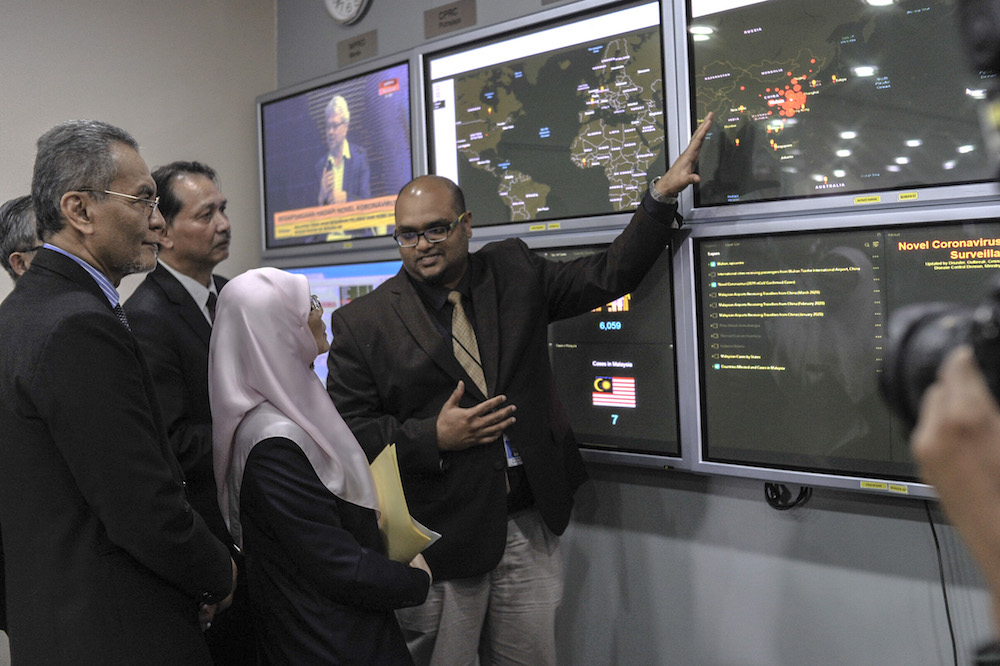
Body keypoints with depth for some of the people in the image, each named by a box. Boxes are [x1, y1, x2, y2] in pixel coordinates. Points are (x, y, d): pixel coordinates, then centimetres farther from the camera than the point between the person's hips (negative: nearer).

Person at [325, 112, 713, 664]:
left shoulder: (513, 272, 6)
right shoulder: (362, 323, -4)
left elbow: (608, 275, 7)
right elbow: (347, 430, -5)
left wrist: (663, 193, 1)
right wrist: (432, 437, -17)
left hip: (531, 524, 3)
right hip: (440, 536, -3)